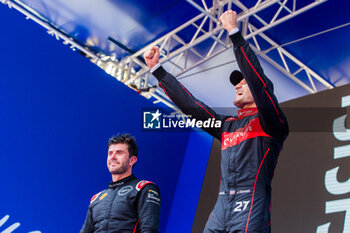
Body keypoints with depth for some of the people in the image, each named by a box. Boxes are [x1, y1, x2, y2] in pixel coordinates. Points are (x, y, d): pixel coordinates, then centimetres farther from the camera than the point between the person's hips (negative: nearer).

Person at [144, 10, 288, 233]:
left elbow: (258, 79, -11)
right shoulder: (228, 125, 23)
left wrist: (235, 33, -13)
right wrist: (156, 69, 23)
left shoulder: (270, 123, 4)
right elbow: (189, 104, 23)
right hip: (220, 213, 6)